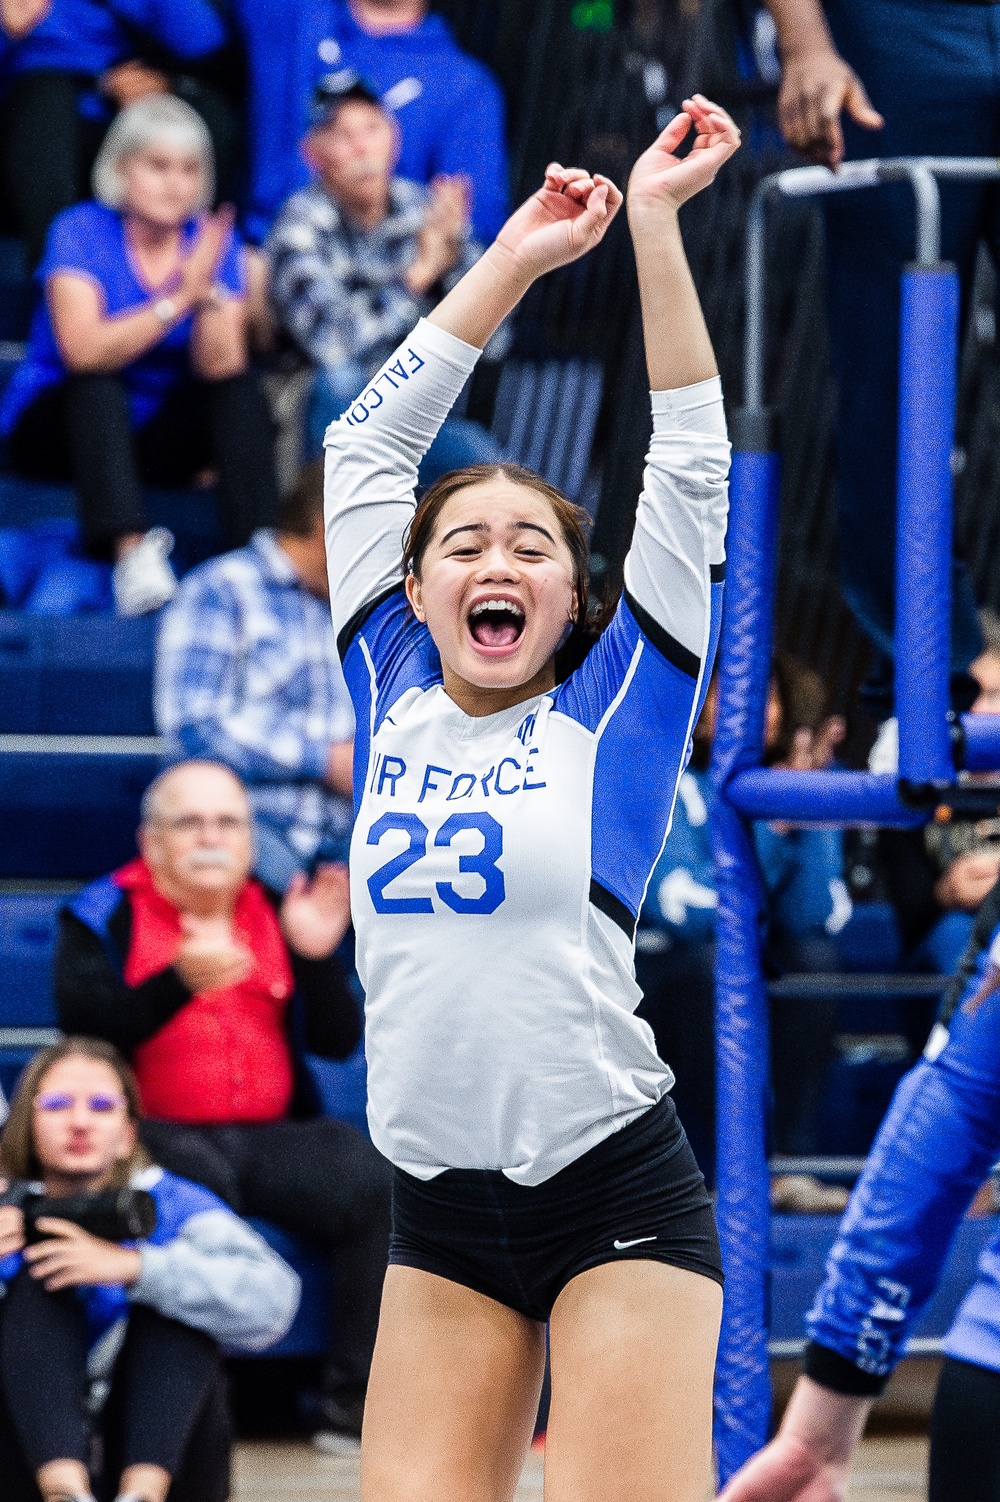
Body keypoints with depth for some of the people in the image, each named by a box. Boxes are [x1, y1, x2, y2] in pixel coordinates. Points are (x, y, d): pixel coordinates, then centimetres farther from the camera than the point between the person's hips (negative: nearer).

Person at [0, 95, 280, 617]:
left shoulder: (213, 240, -3)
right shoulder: (81, 231, -13)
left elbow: (220, 367, -15)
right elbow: (84, 350, -29)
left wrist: (208, 294, -32)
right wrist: (178, 300, -35)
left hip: (155, 437, 4)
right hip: (56, 426, -4)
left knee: (242, 389, -21)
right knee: (97, 386, -34)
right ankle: (130, 552, -51)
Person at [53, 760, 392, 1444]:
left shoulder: (277, 915, 17)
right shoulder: (106, 918, 6)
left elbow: (338, 1042, 11)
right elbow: (86, 1029, -11)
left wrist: (317, 957, -7)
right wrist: (180, 981, -25)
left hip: (272, 1133, 4)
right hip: (155, 1132, -4)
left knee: (374, 1178, -23)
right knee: (201, 1180, -38)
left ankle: (357, 1398, -18)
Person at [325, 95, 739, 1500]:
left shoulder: (613, 710, 2)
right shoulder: (394, 696, 10)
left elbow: (690, 467, -1)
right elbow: (372, 442, 14)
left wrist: (657, 220, -2)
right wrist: (514, 259, 14)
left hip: (617, 1195, -3)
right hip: (440, 1210, 3)